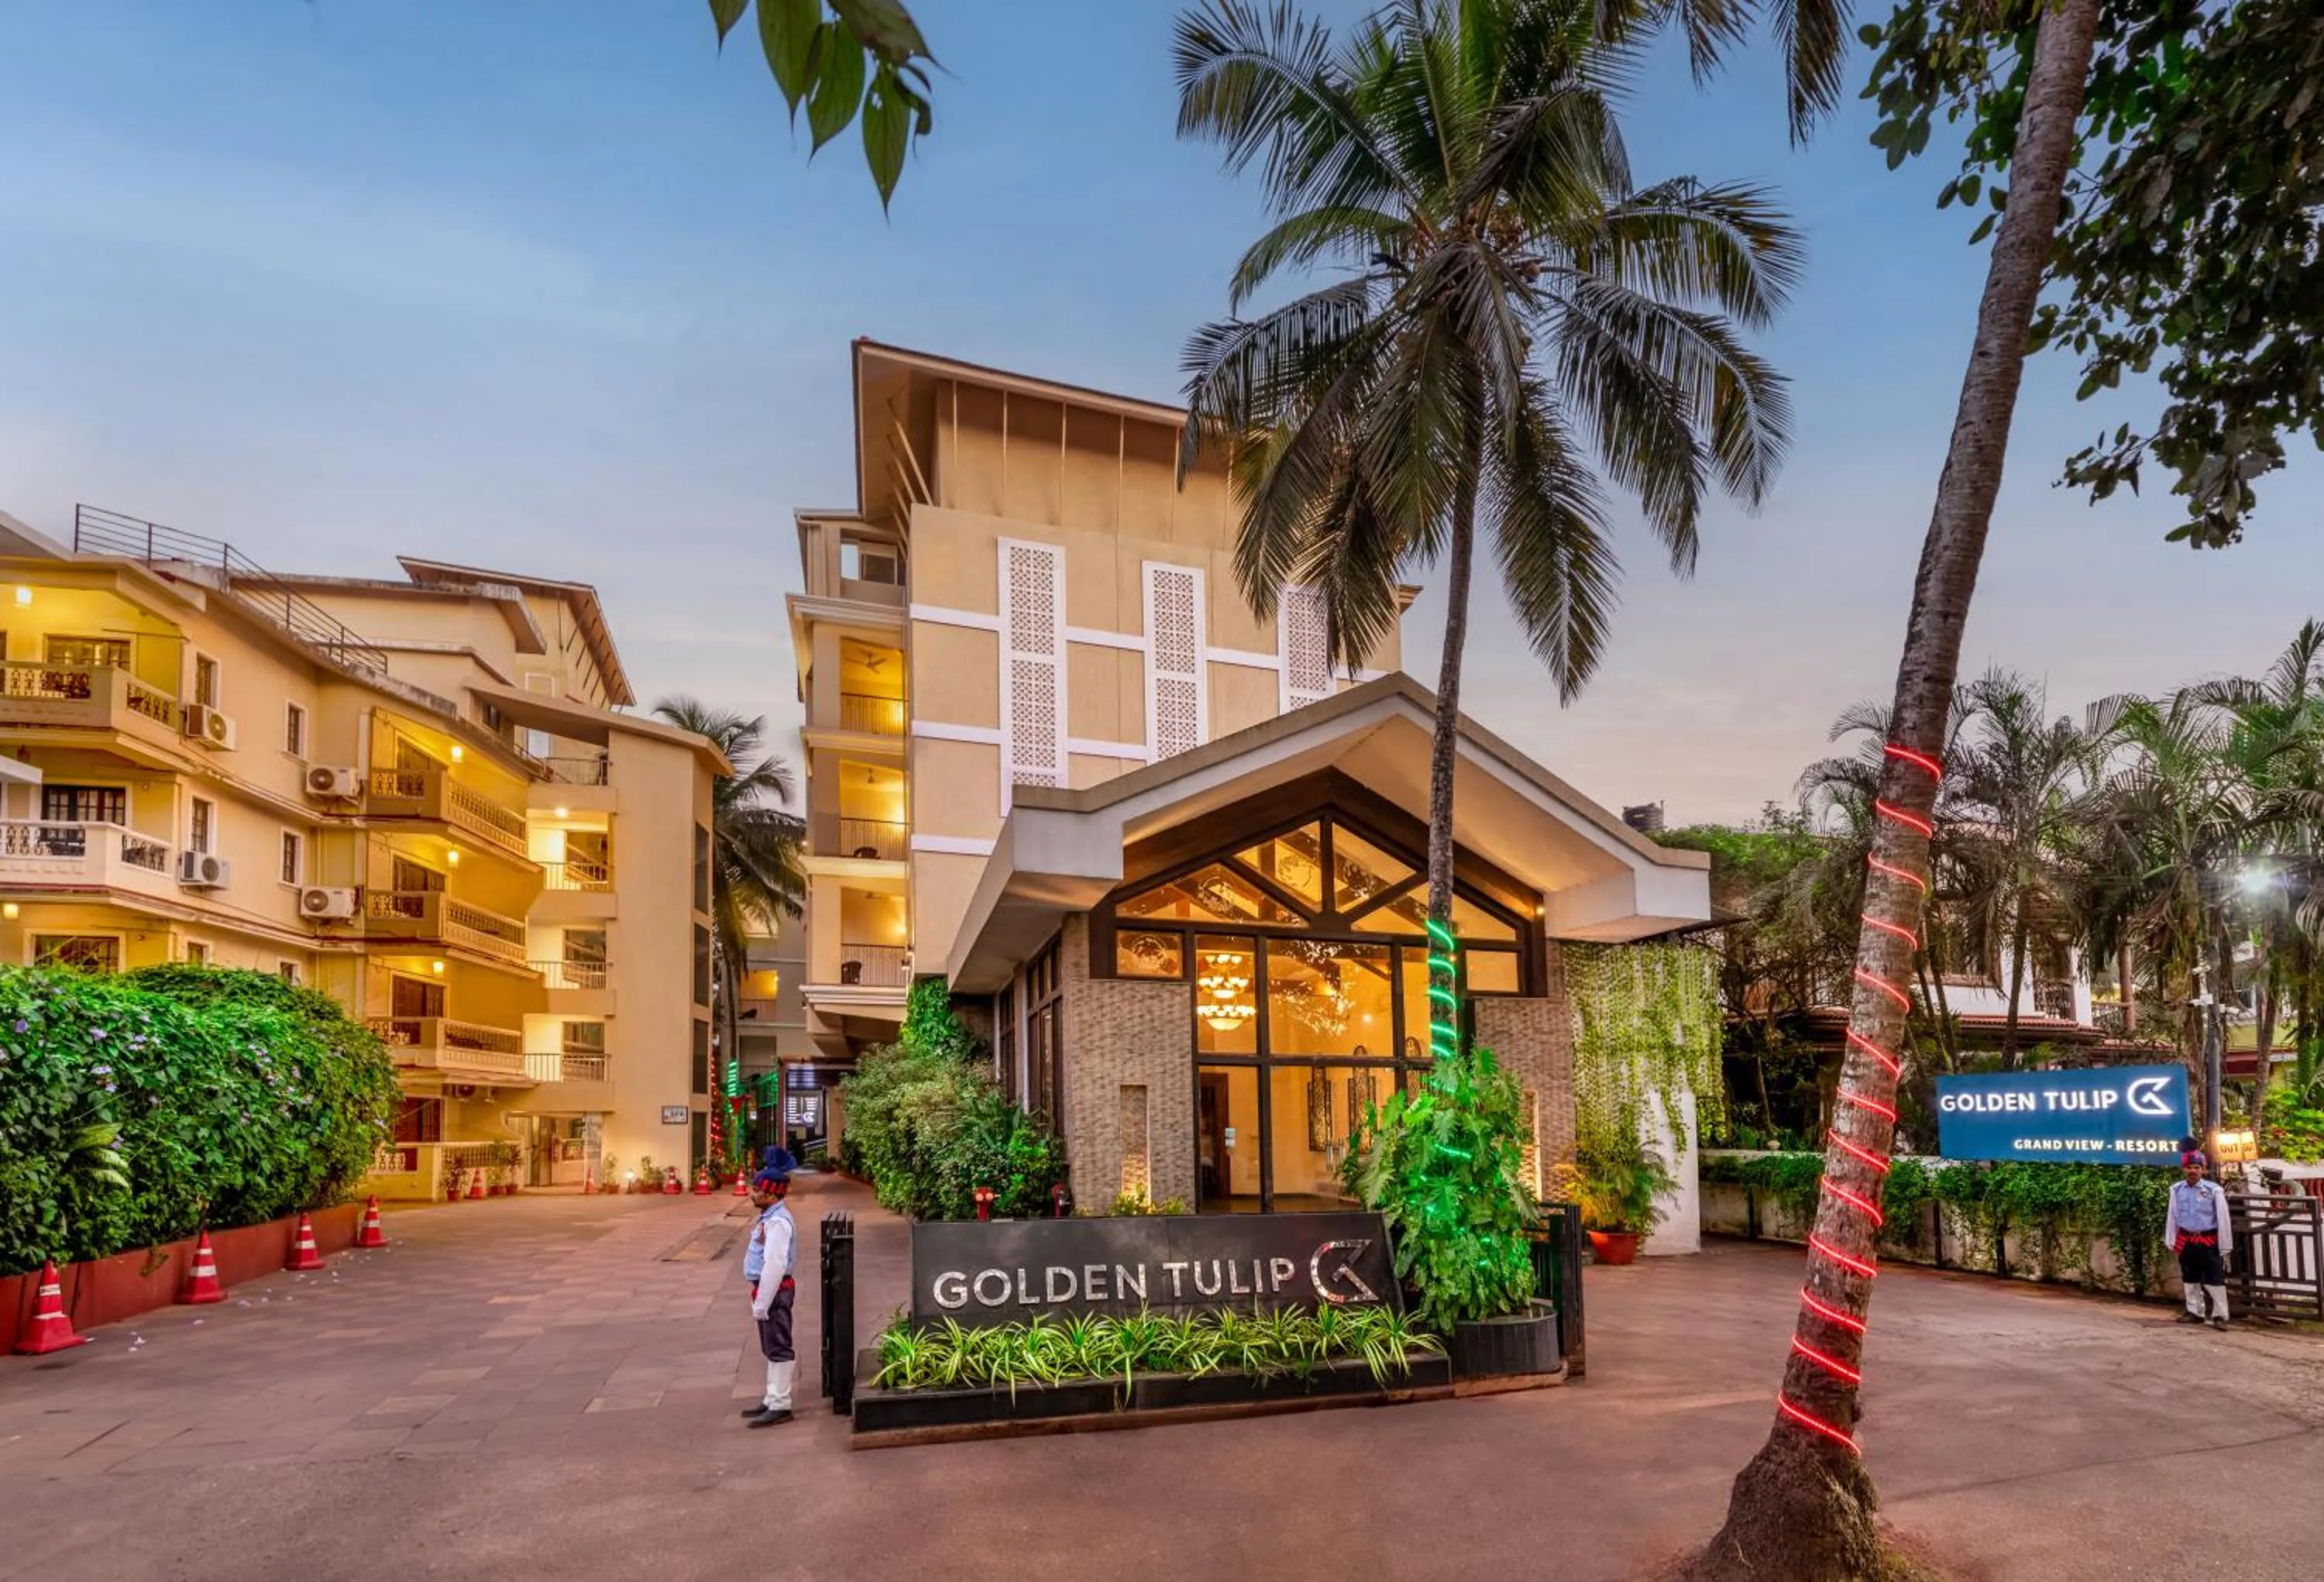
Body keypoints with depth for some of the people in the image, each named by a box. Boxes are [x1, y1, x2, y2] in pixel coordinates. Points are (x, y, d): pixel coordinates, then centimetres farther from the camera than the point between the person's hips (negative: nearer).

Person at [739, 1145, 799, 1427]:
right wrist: (759, 1299, 19)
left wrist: (761, 1304, -23)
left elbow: (775, 1266, -26)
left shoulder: (778, 1222, -22)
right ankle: (773, 1400, 29)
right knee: (773, 1349, 18)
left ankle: (780, 1406, 6)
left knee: (778, 1349, -1)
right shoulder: (770, 1216, 10)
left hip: (775, 1291, -10)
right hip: (768, 1290, 10)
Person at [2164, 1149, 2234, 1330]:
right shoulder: (2177, 1190, 2)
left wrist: (2225, 1246, -5)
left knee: (2214, 1280, -2)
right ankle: (2194, 1312, 27)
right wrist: (2170, 1241, 8)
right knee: (2190, 1279, 14)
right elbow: (2172, 1216, 7)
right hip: (2186, 1240, 4)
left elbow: (2222, 1218, -6)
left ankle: (2220, 1316, 7)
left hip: (2208, 1241, -4)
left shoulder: (2214, 1190, -10)